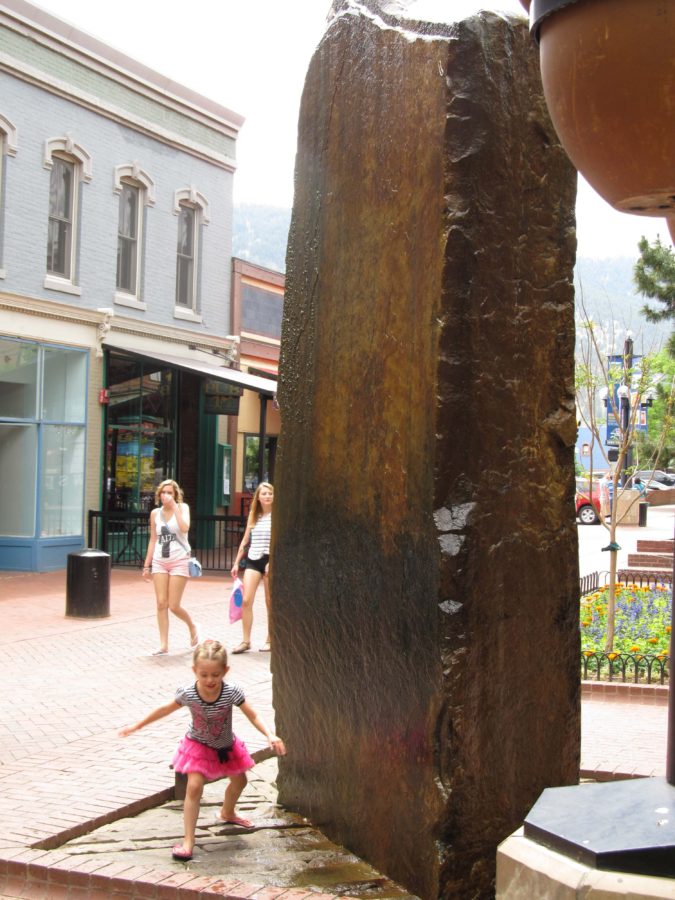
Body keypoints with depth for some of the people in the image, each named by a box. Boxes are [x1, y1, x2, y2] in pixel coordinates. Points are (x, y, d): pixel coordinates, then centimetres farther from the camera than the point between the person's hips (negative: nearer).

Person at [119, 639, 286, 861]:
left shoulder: (231, 693, -31)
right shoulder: (187, 694, -28)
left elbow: (253, 717, -24)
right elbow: (165, 710, -10)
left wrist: (270, 736, -41)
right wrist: (137, 726, -2)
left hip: (226, 746, 3)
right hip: (198, 745, -3)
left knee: (239, 781, 22)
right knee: (194, 786, -20)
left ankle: (227, 813, 54)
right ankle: (188, 841, -14)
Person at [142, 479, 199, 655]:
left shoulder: (182, 507, -3)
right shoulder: (155, 513, 8)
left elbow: (185, 528, -23)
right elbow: (153, 540, 13)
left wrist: (174, 506, -20)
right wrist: (146, 565, 12)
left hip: (179, 561, -4)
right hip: (159, 561, 4)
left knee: (174, 606, -5)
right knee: (161, 604, -1)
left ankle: (192, 626, 25)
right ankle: (163, 645, 5)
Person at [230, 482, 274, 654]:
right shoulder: (253, 515, 12)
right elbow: (245, 541, 17)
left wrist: (272, 562, -20)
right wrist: (236, 563, 14)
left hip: (269, 560, -4)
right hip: (252, 560, 4)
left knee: (270, 603, 5)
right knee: (246, 600, -7)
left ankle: (270, 639, 17)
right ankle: (245, 641, -2)